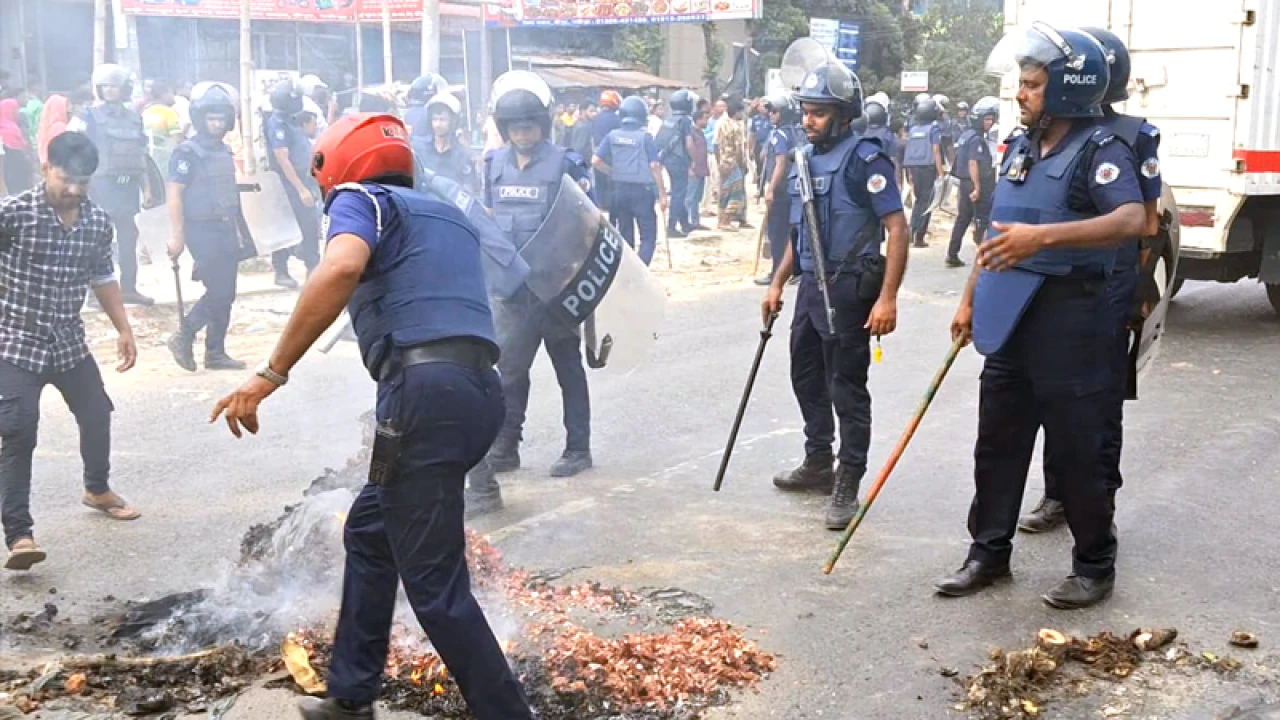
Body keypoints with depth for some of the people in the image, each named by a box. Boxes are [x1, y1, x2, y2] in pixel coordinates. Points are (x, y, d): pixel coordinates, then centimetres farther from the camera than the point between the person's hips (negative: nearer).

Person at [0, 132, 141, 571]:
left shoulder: (98, 222, 0)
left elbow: (102, 278, 14)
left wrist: (124, 329, 13)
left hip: (69, 341, 6)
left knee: (97, 414, 17)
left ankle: (97, 488, 45)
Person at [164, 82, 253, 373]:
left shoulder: (225, 152, 13)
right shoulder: (188, 153, -10)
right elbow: (174, 194, -14)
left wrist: (238, 231, 19)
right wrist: (178, 236, -18)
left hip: (226, 231, 8)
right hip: (202, 231, -8)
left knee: (225, 294, 8)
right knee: (218, 292, -11)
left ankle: (215, 352, 15)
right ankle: (183, 337, 5)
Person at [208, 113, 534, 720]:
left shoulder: (361, 199, 5)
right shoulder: (448, 215, 28)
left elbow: (343, 267, -18)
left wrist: (270, 373, -18)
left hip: (425, 392, -9)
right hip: (477, 390, 9)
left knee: (435, 585, -1)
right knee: (369, 532, 24)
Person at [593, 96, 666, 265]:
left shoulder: (612, 136, 2)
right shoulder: (645, 137, -8)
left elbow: (596, 161, -3)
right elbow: (654, 166, -12)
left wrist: (613, 172, 11)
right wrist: (662, 193, -7)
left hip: (619, 189, 4)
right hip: (641, 190, -4)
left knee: (625, 235, 15)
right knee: (648, 235, 1)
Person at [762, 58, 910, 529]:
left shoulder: (863, 158, -14)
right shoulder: (806, 159, 11)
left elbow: (897, 228, -19)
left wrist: (887, 297, -25)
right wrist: (777, 283, 17)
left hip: (848, 289, -9)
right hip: (811, 286, 9)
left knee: (846, 388, -1)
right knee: (806, 376, 18)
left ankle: (847, 485, 10)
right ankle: (817, 464, 34)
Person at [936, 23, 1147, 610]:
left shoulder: (1099, 149, -11)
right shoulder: (1018, 148, 12)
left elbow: (1132, 220, -29)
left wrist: (1044, 236, -38)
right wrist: (970, 301, 18)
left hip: (1068, 322, -7)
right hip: (1009, 323, 8)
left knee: (1077, 451, 3)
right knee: (997, 445, 13)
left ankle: (1095, 568, 19)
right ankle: (989, 554, 27)